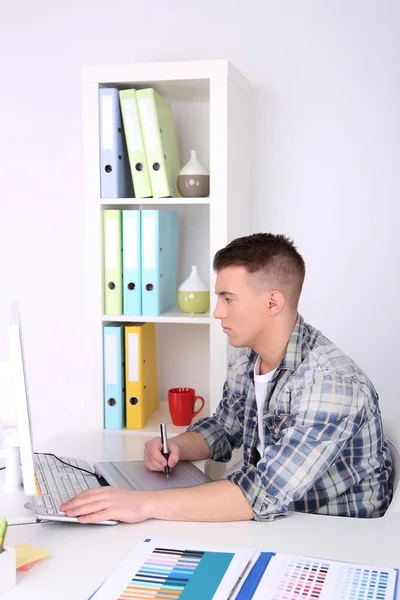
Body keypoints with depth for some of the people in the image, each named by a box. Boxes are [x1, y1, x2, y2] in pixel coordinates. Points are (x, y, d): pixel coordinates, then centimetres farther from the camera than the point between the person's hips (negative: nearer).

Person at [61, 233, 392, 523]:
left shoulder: (332, 383, -27)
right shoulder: (245, 359, -2)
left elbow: (265, 493, -33)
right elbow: (223, 426, 14)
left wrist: (146, 503, -35)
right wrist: (177, 447, -7)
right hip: (271, 520, 6)